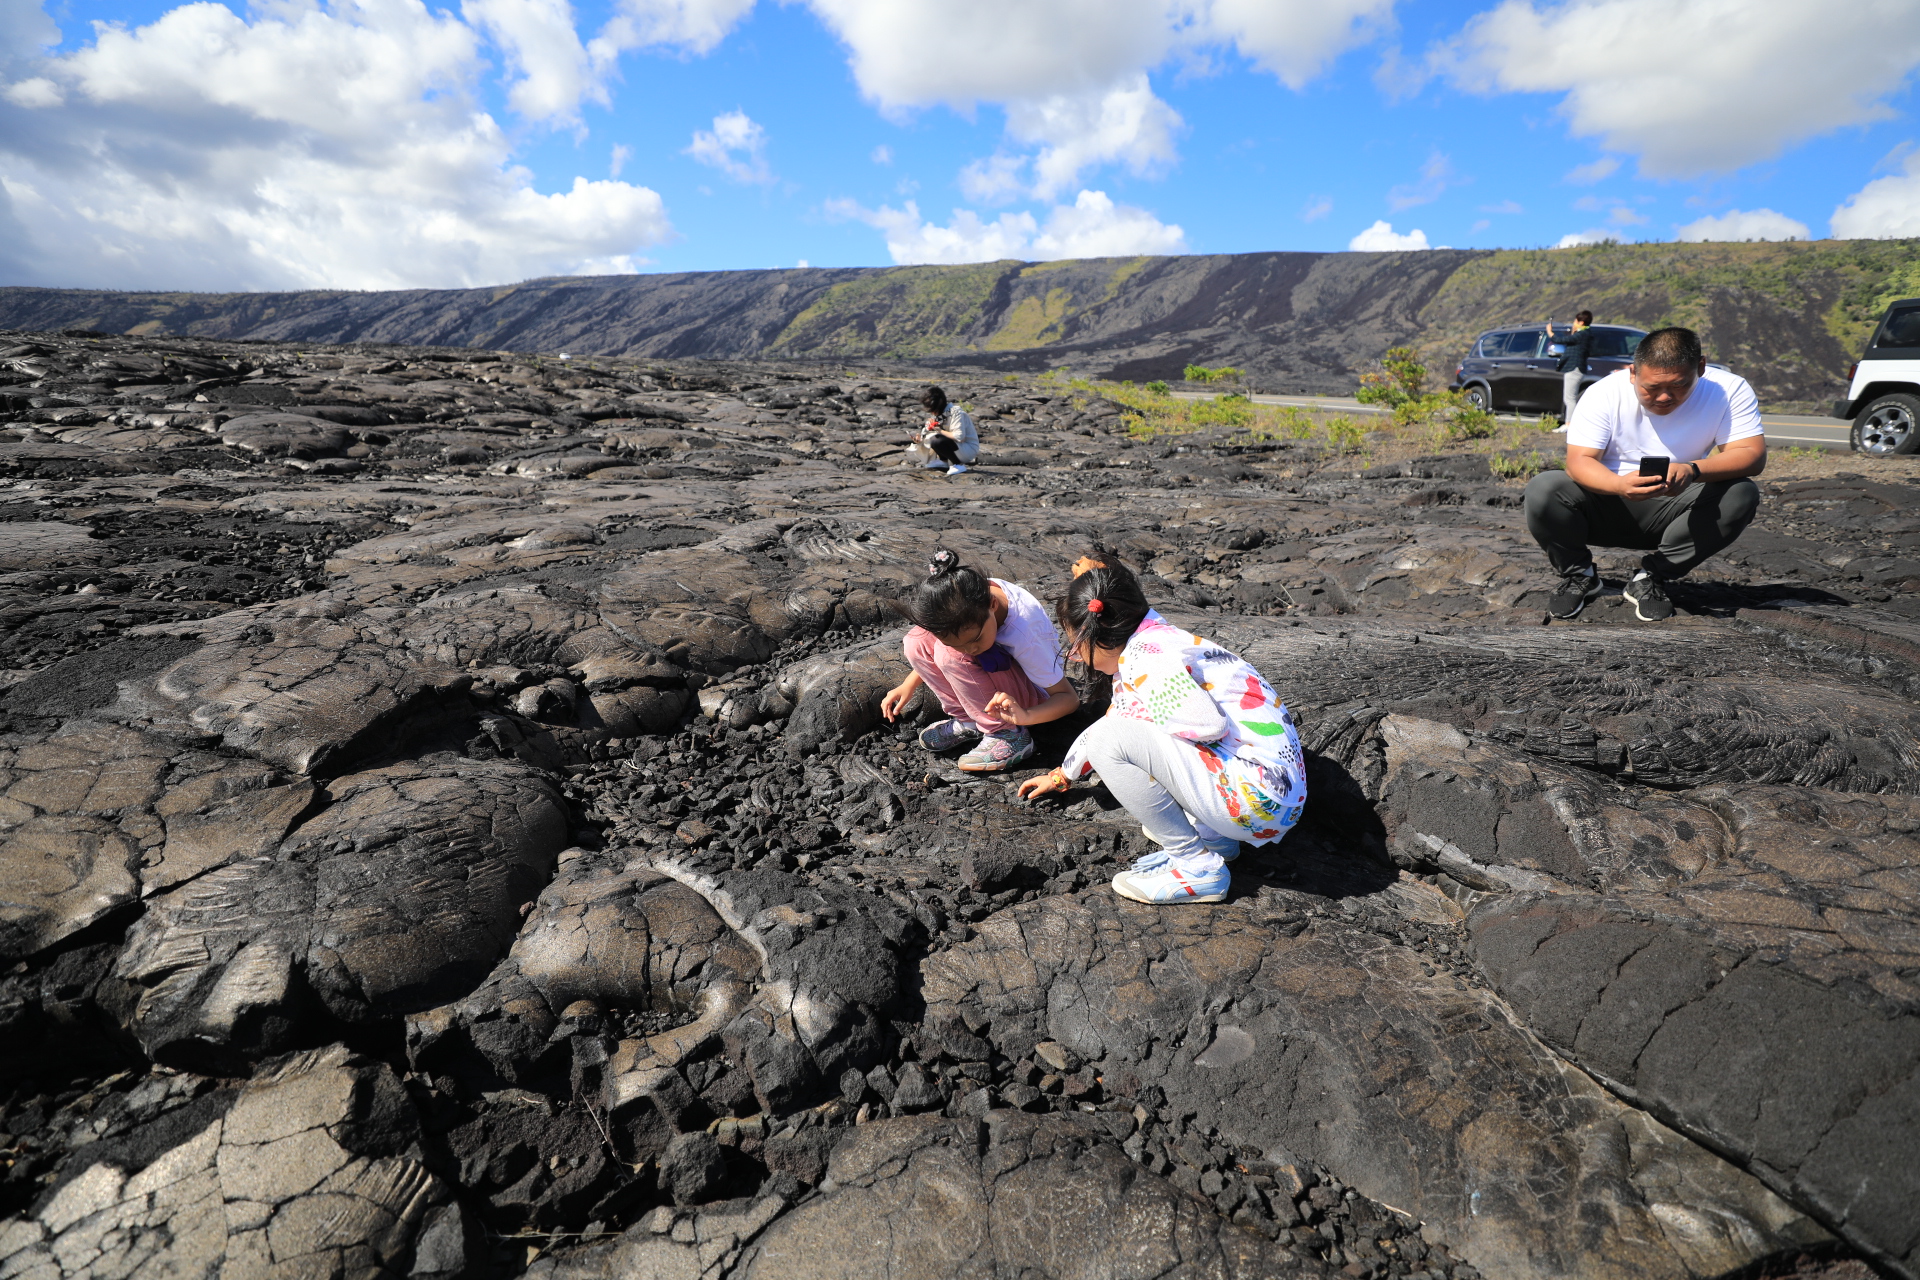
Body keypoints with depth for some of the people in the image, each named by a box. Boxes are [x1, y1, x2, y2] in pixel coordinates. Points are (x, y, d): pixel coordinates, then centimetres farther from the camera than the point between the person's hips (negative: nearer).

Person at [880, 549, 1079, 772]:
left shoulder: (1023, 634, -37)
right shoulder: (959, 600, -22)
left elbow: (1069, 698, -28)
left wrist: (1025, 716, -46)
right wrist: (909, 685, -5)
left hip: (1033, 695, -5)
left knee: (952, 655, -30)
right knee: (917, 642, -17)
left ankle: (1008, 735, -16)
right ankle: (968, 721, -4)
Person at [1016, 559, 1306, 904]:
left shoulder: (1144, 655, -16)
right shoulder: (1152, 642, 14)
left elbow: (1207, 726, -27)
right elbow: (1109, 721, 29)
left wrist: (1134, 718, -8)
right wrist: (1061, 775, 40)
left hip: (1260, 800, -10)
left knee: (1112, 741, -18)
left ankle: (1196, 866, -6)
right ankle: (1211, 835, 15)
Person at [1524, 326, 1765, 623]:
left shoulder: (1730, 390, -9)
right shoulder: (1604, 393, -14)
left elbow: (1753, 454, -17)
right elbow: (1578, 461, -21)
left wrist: (1693, 471, -38)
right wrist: (1619, 485, -43)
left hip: (1671, 514, 1)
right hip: (1605, 508, -1)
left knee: (1741, 495, -25)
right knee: (1543, 490, -29)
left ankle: (1652, 577, -9)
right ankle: (1577, 574, -1)